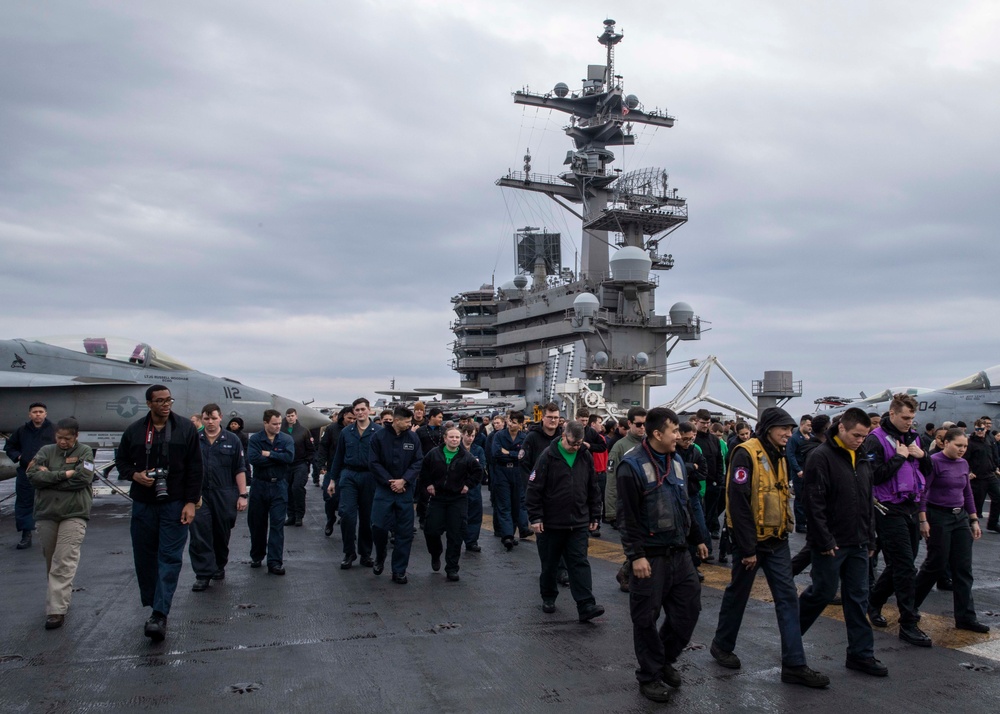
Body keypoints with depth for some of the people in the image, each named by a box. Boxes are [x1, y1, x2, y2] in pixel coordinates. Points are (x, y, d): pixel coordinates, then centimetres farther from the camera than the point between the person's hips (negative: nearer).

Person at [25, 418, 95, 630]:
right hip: (46, 514, 4)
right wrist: (64, 474, -14)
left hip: (74, 515, -4)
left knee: (64, 564, -10)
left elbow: (82, 478, -13)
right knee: (51, 562, 14)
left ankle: (57, 610, -10)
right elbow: (33, 475, -6)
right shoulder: (46, 451, 8)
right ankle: (62, 598, 32)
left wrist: (49, 476, -8)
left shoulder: (85, 452, 1)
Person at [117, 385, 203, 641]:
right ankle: (151, 604, 25)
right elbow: (122, 461, 16)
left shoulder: (186, 428, -1)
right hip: (143, 504, 3)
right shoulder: (134, 431, 5)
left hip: (175, 504, -3)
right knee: (144, 557, 9)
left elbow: (195, 468, -1)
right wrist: (134, 475, -7)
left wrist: (191, 502, -7)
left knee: (170, 558, -6)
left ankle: (159, 615, -7)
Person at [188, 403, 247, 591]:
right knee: (199, 535, -6)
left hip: (225, 496, 0)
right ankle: (203, 574, 0)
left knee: (222, 535, 11)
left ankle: (219, 566, 30)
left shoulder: (232, 440, 3)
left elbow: (240, 470, 3)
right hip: (199, 495, 0)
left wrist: (243, 495, -2)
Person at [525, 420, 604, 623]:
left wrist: (594, 516, 11)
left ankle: (586, 606, -4)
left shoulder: (586, 457, 2)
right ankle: (548, 598, 31)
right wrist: (535, 517, -12)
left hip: (579, 523, 2)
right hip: (551, 523, -2)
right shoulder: (548, 456, -10)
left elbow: (593, 489, 11)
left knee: (580, 564, -3)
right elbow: (534, 488, -10)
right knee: (549, 564, 12)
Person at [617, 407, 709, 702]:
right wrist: (636, 555, -18)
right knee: (647, 617, 3)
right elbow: (629, 517, -17)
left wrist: (698, 538, 21)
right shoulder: (632, 466, -15)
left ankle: (665, 659, 33)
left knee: (688, 609, 12)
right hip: (650, 556, -7)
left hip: (679, 553, 7)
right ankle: (650, 675, 21)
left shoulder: (677, 461, 9)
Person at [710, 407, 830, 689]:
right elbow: (738, 502, -21)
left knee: (788, 597, 4)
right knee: (738, 594, 9)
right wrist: (747, 548, -20)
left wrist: (785, 527, 13)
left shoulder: (778, 456, 9)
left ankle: (794, 665, 8)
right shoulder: (747, 453, -18)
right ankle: (722, 646, 29)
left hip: (776, 540, 7)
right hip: (751, 540, -7)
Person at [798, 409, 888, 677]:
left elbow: (868, 502, 18)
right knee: (823, 592, 1)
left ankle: (861, 654, 18)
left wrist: (870, 539, 15)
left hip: (858, 544, 7)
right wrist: (825, 541, -18)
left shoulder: (862, 460, 11)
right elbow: (813, 503, -17)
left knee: (858, 598, 10)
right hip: (831, 544, -7)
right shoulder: (822, 457, -14)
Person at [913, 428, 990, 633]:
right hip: (939, 517, -7)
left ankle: (966, 617, 10)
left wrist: (974, 520, 12)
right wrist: (923, 520, -18)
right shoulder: (934, 462, -12)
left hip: (960, 517, 7)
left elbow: (968, 494, 17)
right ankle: (910, 605, 18)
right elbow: (921, 492, -14)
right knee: (936, 564, 0)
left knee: (963, 568, 4)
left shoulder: (963, 464, 10)